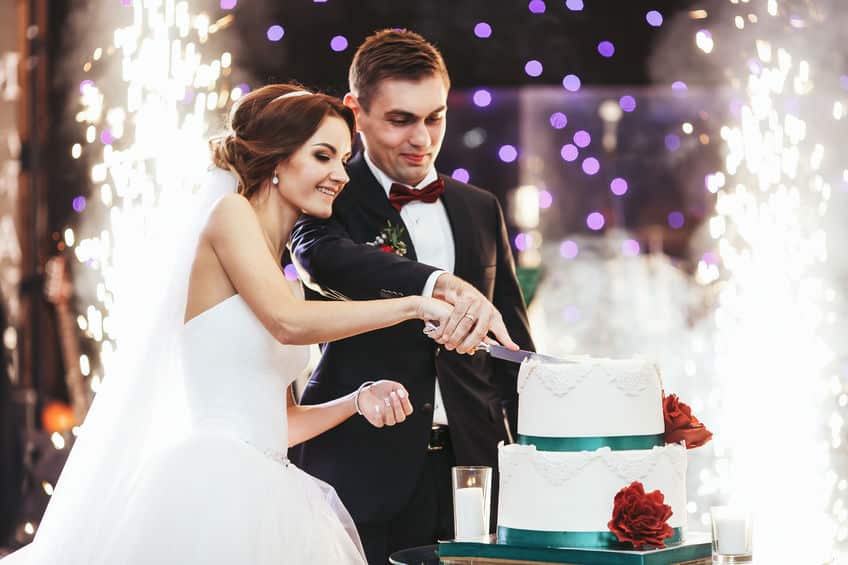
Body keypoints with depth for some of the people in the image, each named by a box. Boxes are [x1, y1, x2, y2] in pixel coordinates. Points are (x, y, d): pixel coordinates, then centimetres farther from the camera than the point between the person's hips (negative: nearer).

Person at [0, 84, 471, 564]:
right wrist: (413, 305, -19)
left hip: (268, 496, 8)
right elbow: (287, 322, -20)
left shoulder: (276, 271, 21)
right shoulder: (232, 214, -2)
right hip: (214, 484, -8)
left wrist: (357, 401, 2)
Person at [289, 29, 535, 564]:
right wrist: (442, 285, -40)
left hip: (471, 460, 4)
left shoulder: (481, 210, 15)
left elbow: (513, 348, 18)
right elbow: (323, 257, -25)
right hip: (364, 474, -4)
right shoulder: (330, 197, 0)